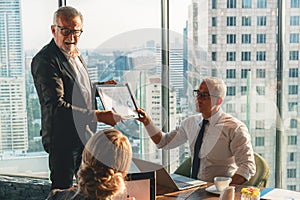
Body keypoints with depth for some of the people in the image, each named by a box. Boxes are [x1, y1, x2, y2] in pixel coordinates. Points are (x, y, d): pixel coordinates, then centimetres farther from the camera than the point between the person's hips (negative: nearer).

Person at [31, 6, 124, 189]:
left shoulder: (75, 53, 10)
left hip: (86, 134, 9)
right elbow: (56, 105, -28)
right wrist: (97, 116, -33)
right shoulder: (45, 60, -19)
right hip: (63, 138, -8)